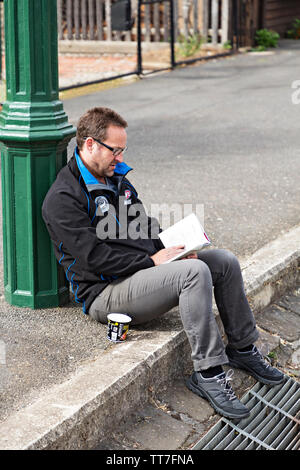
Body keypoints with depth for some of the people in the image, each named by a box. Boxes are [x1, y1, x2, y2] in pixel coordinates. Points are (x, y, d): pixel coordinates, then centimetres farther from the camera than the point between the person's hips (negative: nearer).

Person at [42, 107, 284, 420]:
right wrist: (151, 261, -18)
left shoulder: (116, 178, 16)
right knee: (195, 272, -30)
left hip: (143, 269, 9)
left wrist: (169, 249, 3)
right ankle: (208, 372, -26)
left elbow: (145, 226, 24)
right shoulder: (62, 199, -14)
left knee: (225, 261, -1)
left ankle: (242, 348, 13)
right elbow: (93, 258, -21)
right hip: (106, 293, -9)